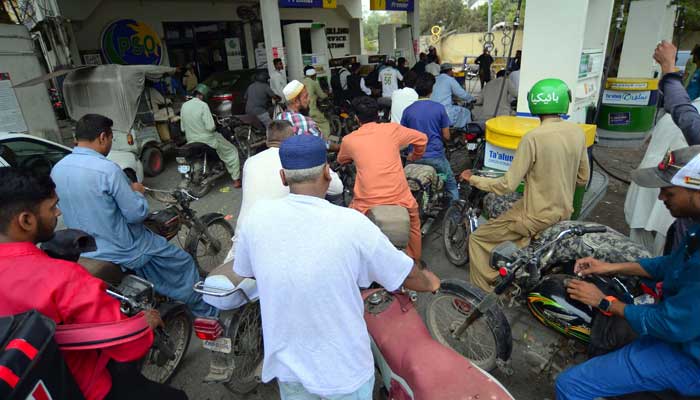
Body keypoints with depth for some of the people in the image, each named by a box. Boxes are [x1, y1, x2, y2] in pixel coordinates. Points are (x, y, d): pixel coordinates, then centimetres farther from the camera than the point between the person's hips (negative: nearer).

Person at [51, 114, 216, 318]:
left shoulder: (56, 169, -2)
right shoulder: (108, 169, -26)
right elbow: (137, 213, -22)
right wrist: (137, 192, -1)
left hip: (85, 253, 8)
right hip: (125, 252, -8)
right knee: (183, 262, 9)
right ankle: (206, 312, 23)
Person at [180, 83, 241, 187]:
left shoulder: (184, 105, 2)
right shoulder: (203, 105, -19)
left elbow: (182, 128, 7)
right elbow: (210, 127, -23)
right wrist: (215, 126, -1)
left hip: (191, 141, 7)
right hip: (207, 139, -7)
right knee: (232, 151, 10)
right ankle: (236, 180, 7)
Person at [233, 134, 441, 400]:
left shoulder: (257, 216, -16)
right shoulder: (351, 223, -26)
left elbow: (246, 271, 4)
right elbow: (407, 276, -11)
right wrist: (430, 283, 11)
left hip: (286, 364, 3)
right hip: (343, 369, -2)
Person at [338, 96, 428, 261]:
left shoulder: (348, 139, 4)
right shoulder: (392, 129, 3)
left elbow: (341, 160, 25)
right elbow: (422, 138, 18)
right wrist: (414, 156, 37)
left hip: (367, 204, -1)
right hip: (400, 200, 1)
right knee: (413, 226, 31)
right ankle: (414, 261, 42)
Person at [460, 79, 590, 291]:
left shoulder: (533, 138, -23)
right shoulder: (578, 133, -3)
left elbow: (507, 185, -21)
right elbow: (582, 179, 7)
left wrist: (473, 179, -9)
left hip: (537, 217, -7)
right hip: (564, 213, 8)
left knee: (477, 238, 5)